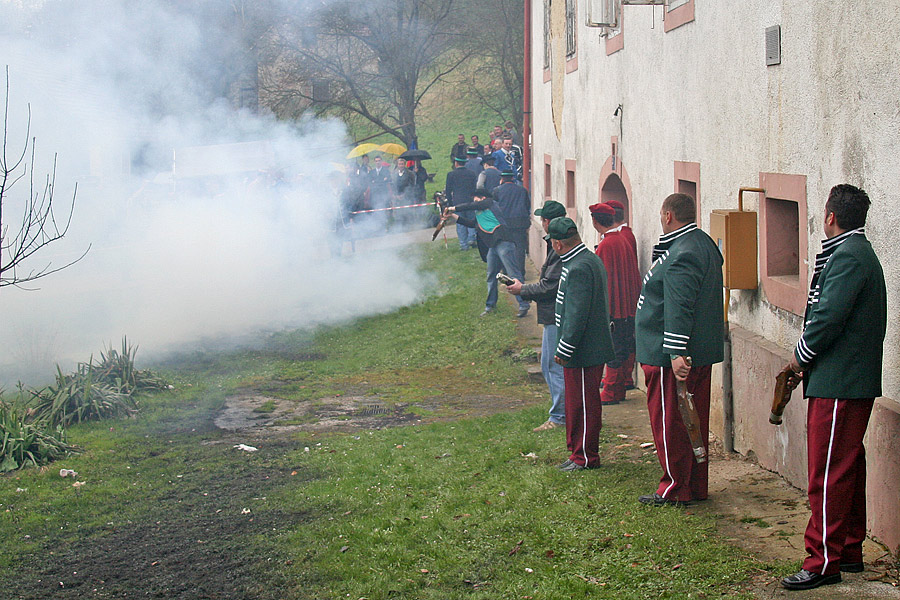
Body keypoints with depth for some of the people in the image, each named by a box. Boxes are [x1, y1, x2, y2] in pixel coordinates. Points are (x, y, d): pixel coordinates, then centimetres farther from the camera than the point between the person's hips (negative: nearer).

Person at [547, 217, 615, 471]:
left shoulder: (578, 269, -22)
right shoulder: (591, 260, 11)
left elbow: (577, 315, -24)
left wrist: (563, 350, -18)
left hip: (583, 352, -10)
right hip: (592, 349, 10)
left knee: (583, 404, 0)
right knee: (577, 402, 18)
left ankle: (585, 457, 9)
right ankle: (578, 452, 27)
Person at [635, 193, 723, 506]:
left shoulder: (681, 254, -20)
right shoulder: (705, 245, 15)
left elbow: (678, 308, -26)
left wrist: (676, 353, -28)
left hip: (670, 358, -10)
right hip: (701, 353, 10)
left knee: (669, 422, -1)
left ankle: (676, 490, 5)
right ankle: (696, 486, 22)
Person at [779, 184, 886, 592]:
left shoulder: (847, 256, -17)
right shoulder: (860, 252, 17)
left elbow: (829, 317, -24)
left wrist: (801, 356, -8)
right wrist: (809, 358, 12)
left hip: (837, 385, -11)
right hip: (856, 380, 11)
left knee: (828, 473, -7)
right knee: (849, 467, 17)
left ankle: (824, 561, -3)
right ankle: (850, 551, 26)